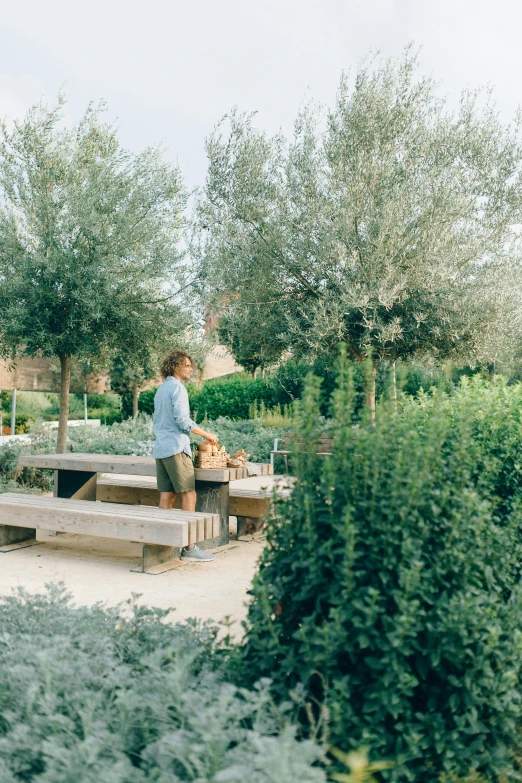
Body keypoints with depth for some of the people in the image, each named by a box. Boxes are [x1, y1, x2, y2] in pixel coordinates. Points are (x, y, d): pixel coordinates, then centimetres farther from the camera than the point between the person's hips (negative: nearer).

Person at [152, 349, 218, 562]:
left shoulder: (161, 389, 19)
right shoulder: (177, 387, -9)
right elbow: (183, 420, -17)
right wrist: (207, 435, -8)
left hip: (160, 449, 9)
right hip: (176, 448, -9)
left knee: (166, 497, 8)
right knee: (189, 495, -7)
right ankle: (189, 547, -7)